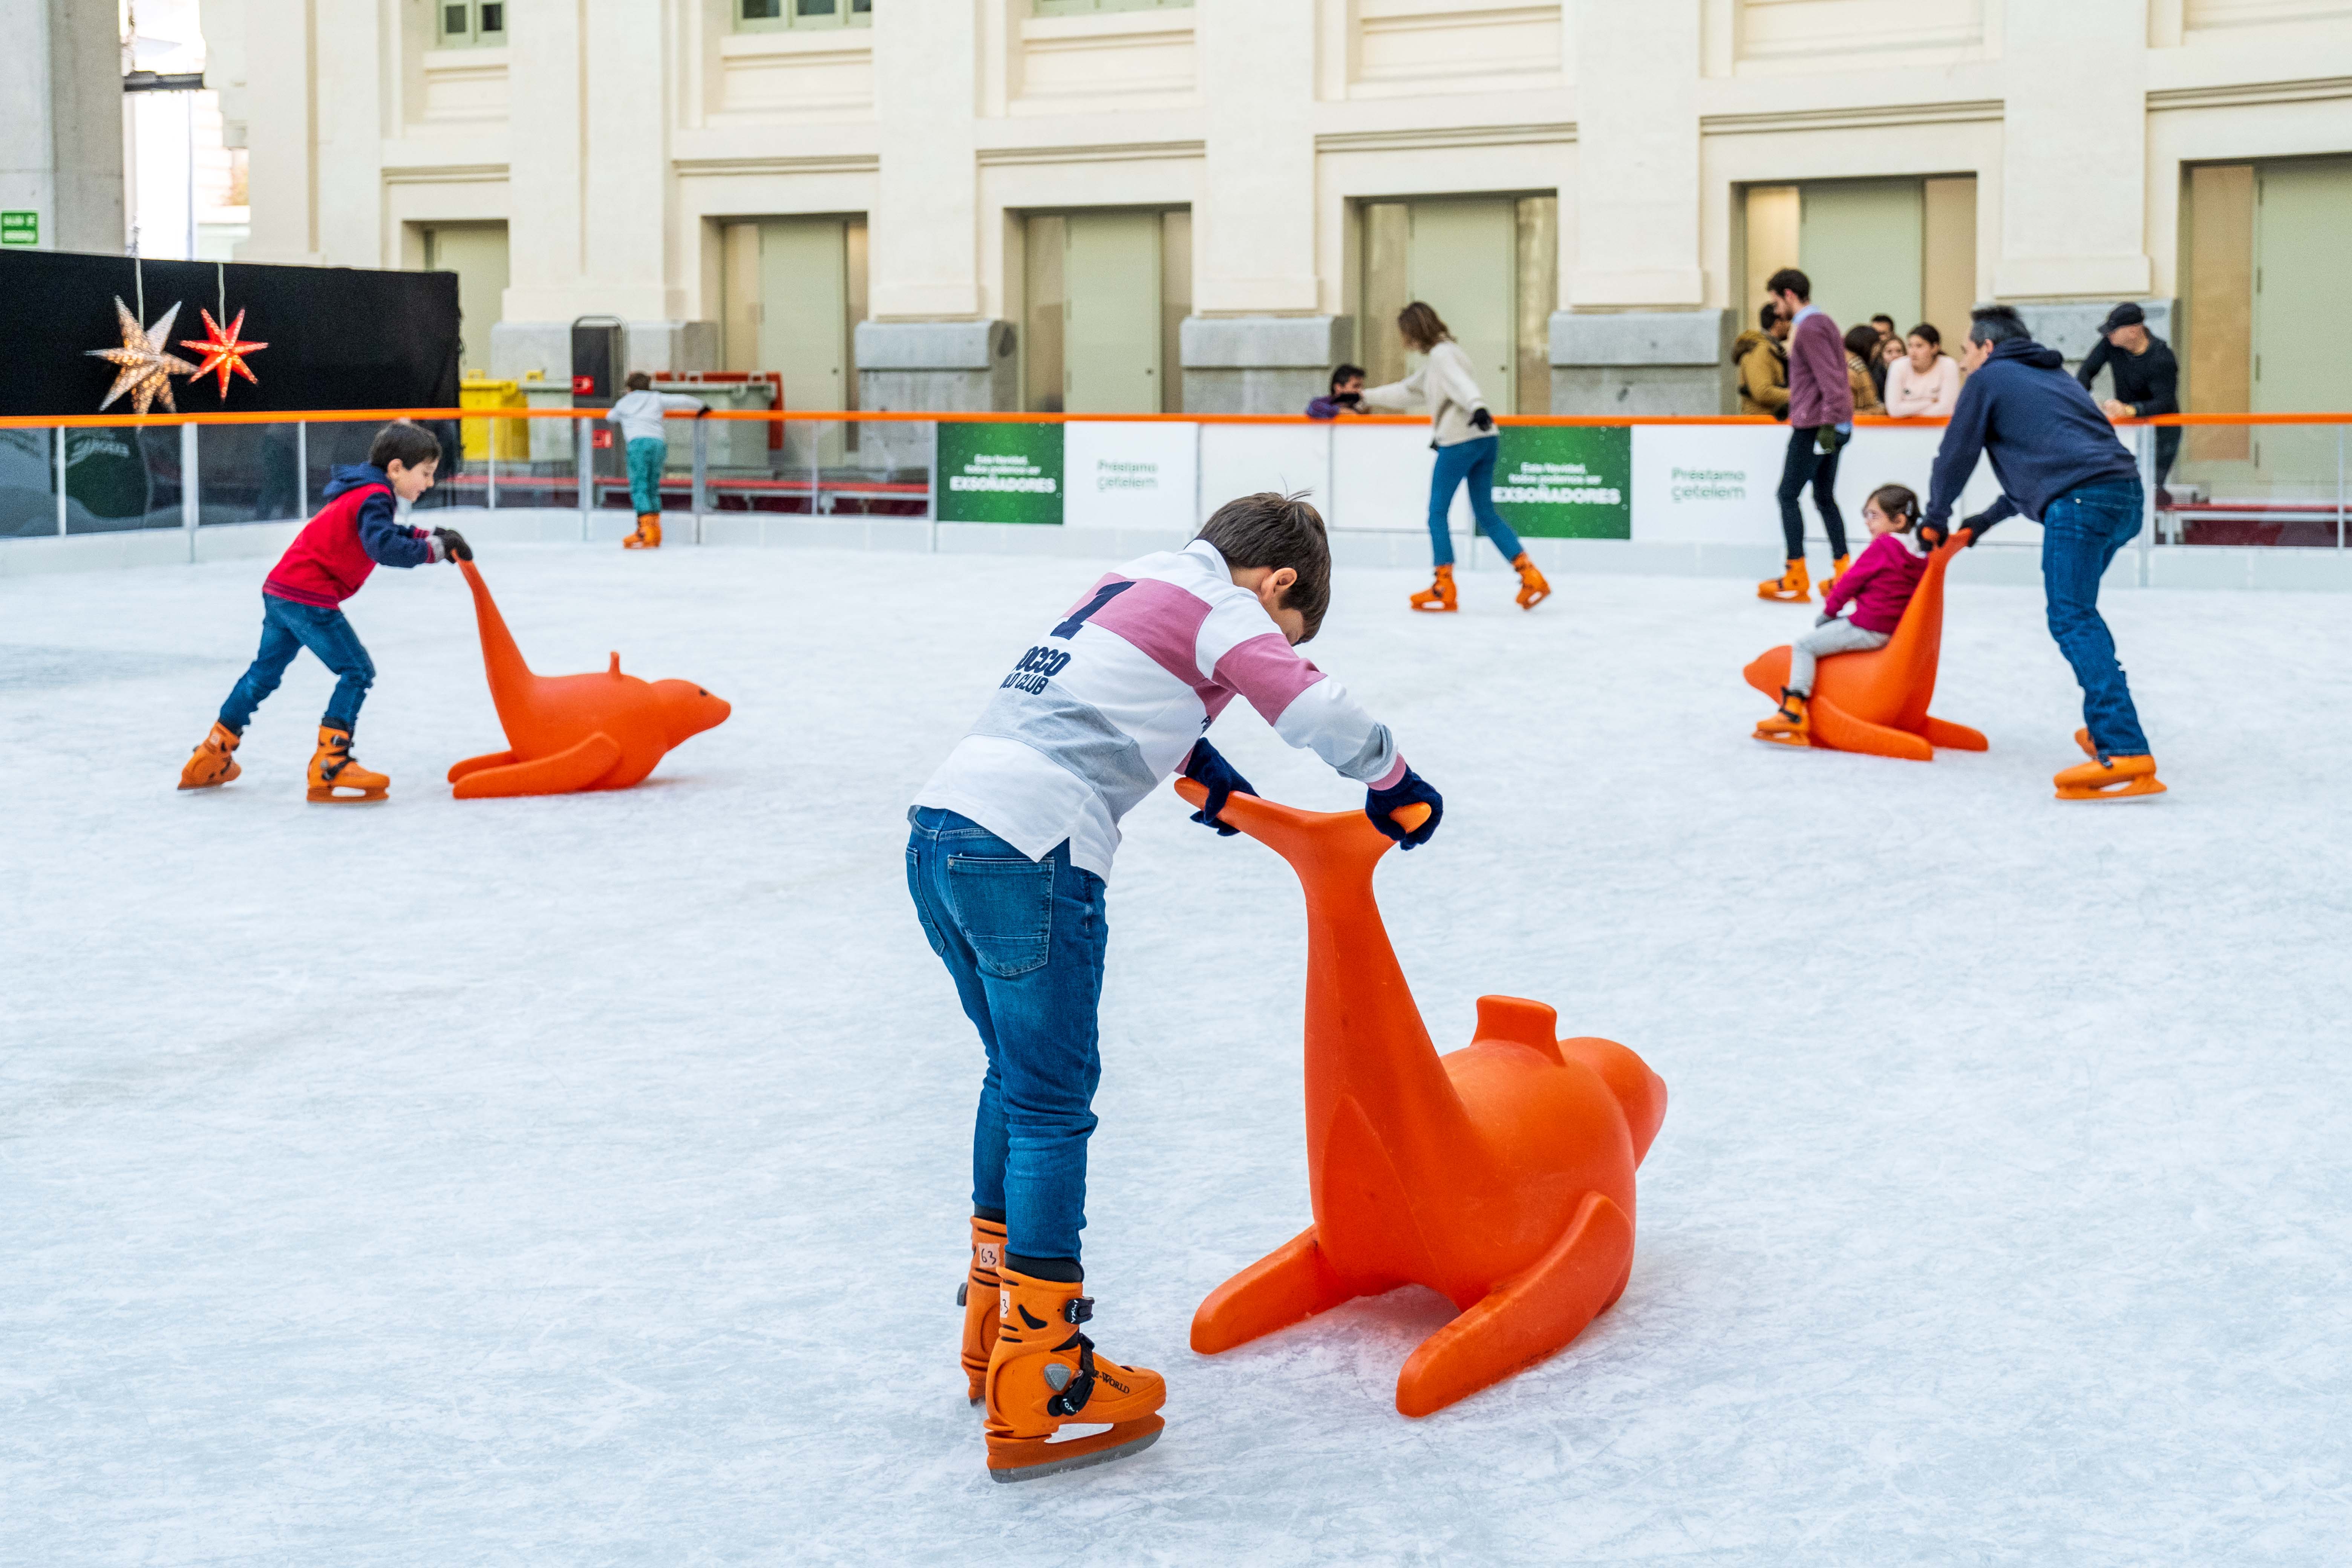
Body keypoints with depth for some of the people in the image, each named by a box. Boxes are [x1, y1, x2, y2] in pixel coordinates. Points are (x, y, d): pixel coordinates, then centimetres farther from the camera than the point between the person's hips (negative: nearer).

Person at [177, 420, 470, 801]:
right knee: (357, 671, -8)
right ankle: (329, 765, -13)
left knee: (265, 673, 21)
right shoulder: (374, 497, -15)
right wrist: (434, 548, -26)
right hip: (308, 596, -10)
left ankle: (211, 759, 30)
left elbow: (386, 532, 26)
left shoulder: (362, 491, 15)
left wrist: (427, 536, 11)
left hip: (281, 591, 10)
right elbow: (385, 548, -30)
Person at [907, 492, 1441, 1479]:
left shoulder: (1129, 589, 26)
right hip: (1028, 851, -9)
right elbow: (1315, 709, -7)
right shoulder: (1222, 608, 2)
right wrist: (1392, 783, 10)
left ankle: (994, 1332, 30)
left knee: (1016, 1077, 21)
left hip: (939, 831, 9)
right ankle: (1034, 1391, -2)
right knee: (1051, 1104, -3)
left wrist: (1206, 773, 48)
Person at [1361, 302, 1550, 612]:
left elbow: (1461, 383, -26)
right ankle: (1531, 578, 0)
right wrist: (1364, 396, 42)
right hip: (1485, 440, 9)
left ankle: (1444, 590, 2)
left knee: (1437, 512, 2)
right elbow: (1406, 392, 35)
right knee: (1487, 514, 10)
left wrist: (1477, 406, -45)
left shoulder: (1442, 354, -5)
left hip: (1460, 442, -9)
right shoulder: (1437, 359, 23)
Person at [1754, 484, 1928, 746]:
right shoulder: (1920, 557, 10)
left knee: (1804, 646, -4)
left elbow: (1852, 580, -10)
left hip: (1866, 629, -10)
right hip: (1894, 631, 10)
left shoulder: (1882, 547, -14)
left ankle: (1794, 710, -14)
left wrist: (1830, 609, 6)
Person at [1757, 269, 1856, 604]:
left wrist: (1828, 423, -24)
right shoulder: (1823, 322, 17)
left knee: (1788, 496, -5)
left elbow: (1829, 379, -21)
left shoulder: (1809, 328, -13)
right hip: (1833, 426, 10)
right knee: (1825, 498, 13)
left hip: (1813, 426, -10)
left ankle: (1796, 580, -6)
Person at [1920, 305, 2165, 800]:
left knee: (2073, 622, -14)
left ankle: (2124, 754, -28)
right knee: (2077, 611, 25)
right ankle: (2107, 725, 25)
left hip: (2080, 501, -8)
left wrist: (1936, 519, 31)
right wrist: (1985, 521, 40)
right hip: (2127, 497, 8)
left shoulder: (1988, 378, 10)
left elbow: (1956, 455, 15)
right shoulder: (2055, 375, 33)